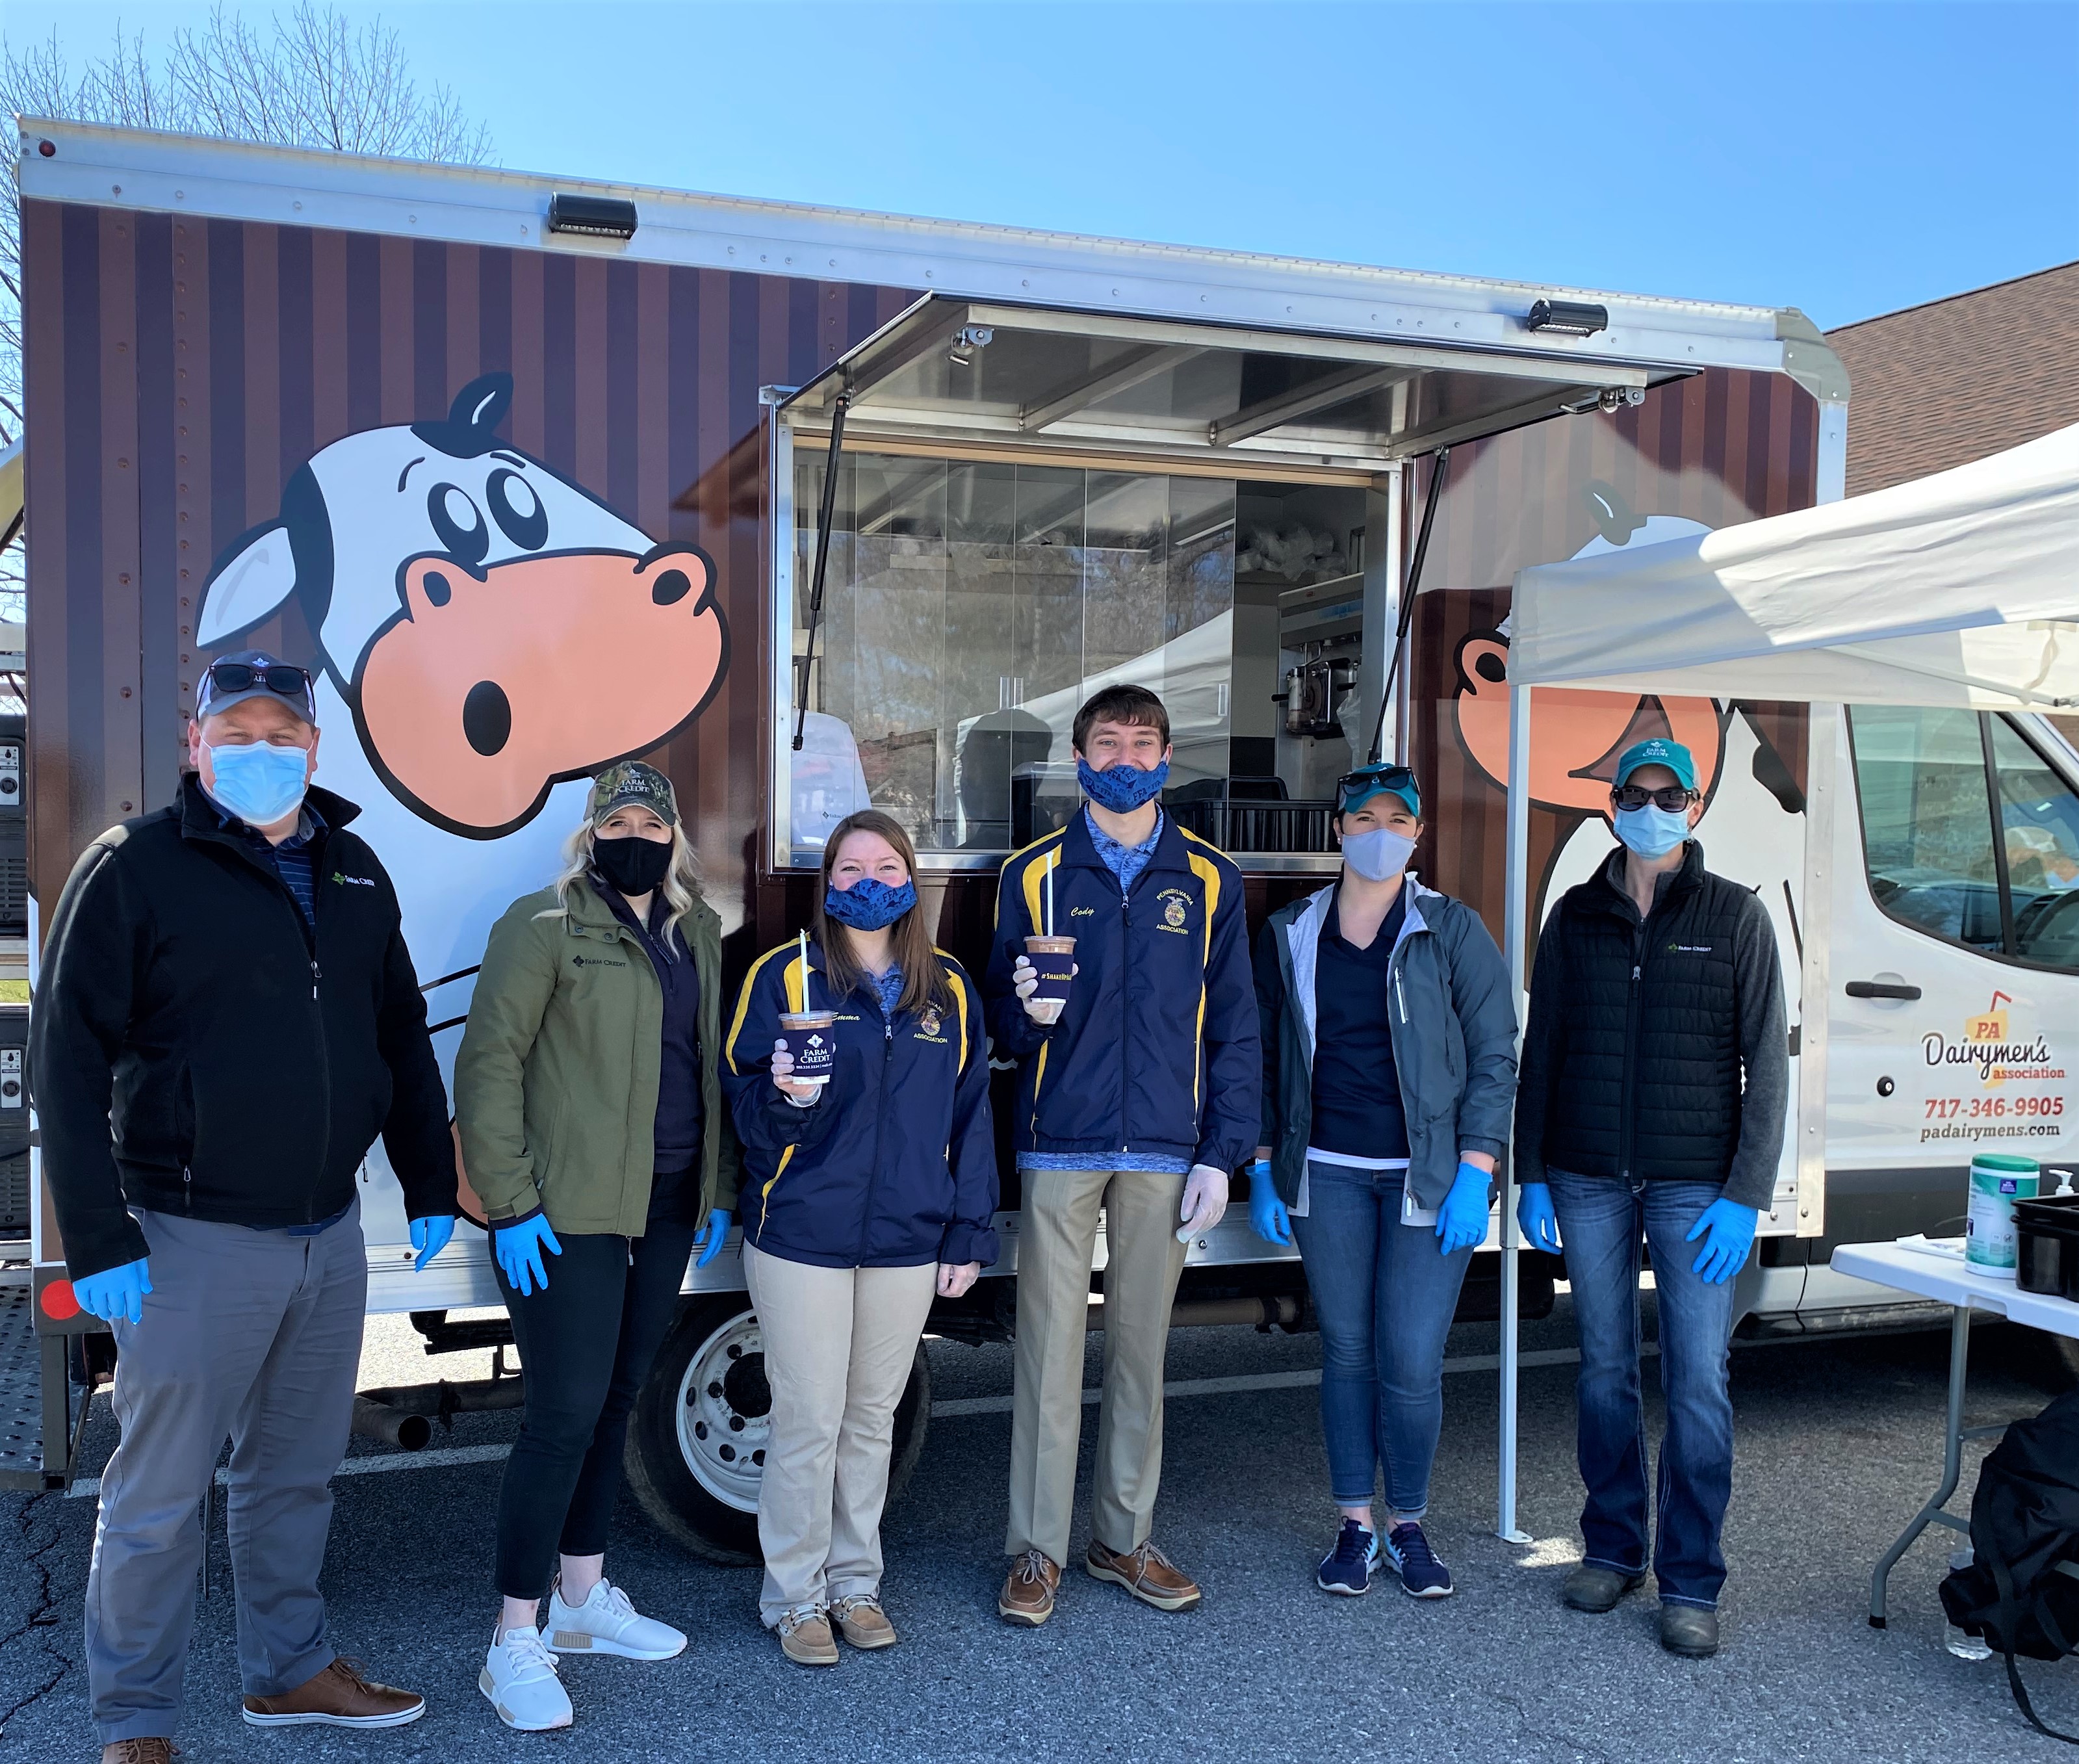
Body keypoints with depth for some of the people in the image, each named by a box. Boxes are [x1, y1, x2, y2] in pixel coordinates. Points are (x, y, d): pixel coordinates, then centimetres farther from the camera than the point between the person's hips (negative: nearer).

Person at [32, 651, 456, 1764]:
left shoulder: (353, 872, 10)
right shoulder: (136, 867, -7)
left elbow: (401, 1035, 17)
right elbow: (67, 1057, -10)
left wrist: (429, 1184, 14)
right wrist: (98, 1241, -15)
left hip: (329, 1237, 6)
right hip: (195, 1242, -5)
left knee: (298, 1473, 18)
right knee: (159, 1496, 5)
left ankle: (288, 1670, 34)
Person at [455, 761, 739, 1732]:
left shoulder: (698, 932, 12)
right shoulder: (545, 924, -8)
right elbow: (487, 1064, -11)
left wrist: (717, 1190, 14)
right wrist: (509, 1203, -15)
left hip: (666, 1212, 7)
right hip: (568, 1212, -7)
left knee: (616, 1402, 15)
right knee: (566, 1414, -7)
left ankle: (582, 1597, 30)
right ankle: (516, 1641, 5)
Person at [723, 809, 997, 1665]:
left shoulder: (948, 988, 7)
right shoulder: (784, 975, -3)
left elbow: (969, 1116, 9)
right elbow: (747, 1104, -3)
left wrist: (968, 1235, 6)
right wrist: (786, 1096, -26)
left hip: (908, 1241, 3)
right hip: (802, 1238, -3)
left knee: (873, 1418, 14)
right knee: (809, 1422, 1)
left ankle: (855, 1581, 29)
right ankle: (794, 1597, 17)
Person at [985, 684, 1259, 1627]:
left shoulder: (1210, 880, 7)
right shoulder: (1033, 872, 6)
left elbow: (1233, 1026, 6)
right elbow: (998, 1012, 9)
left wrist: (1221, 1153, -1)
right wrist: (1025, 1009, -15)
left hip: (1166, 1151, 1)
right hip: (1060, 1144, -1)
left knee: (1142, 1348, 9)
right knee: (1050, 1348, 0)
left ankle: (1125, 1537, 23)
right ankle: (1037, 1549, 11)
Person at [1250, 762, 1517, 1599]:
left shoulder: (1452, 930, -1)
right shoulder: (1290, 934, 7)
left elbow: (1494, 1056, -1)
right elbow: (1265, 1058, 12)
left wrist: (1475, 1175, -8)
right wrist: (1263, 1170, 8)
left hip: (1430, 1177, -2)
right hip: (1327, 1175, 2)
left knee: (1412, 1364, -3)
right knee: (1346, 1352, 8)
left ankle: (1408, 1524, 19)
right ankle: (1356, 1526, 23)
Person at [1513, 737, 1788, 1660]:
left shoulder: (1734, 915, 1)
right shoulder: (1577, 916, 7)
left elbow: (1765, 1063, -2)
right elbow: (1540, 1050, 10)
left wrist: (1745, 1195, -9)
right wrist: (1529, 1173, 5)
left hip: (1695, 1185, -2)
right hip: (1588, 1180, 2)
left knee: (1699, 1381, -3)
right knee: (1605, 1370, 10)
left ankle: (1689, 1582, 7)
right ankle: (1612, 1549, 24)